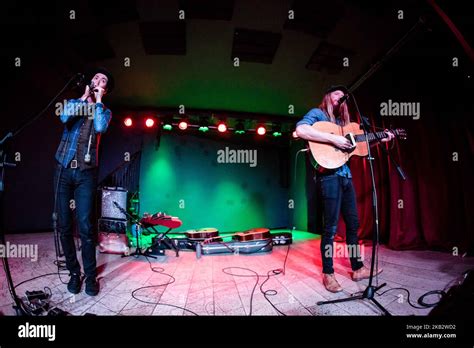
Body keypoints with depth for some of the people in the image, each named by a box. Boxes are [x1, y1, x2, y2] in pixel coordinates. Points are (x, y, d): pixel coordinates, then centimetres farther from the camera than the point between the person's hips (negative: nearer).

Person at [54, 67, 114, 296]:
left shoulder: (104, 111, 10)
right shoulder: (73, 103, 13)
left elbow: (100, 127, -14)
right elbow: (64, 117, -11)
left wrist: (98, 100, -2)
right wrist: (84, 96, -1)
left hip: (86, 173, -2)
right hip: (63, 169, 2)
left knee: (85, 226, -6)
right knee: (63, 226, 4)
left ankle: (90, 275, 8)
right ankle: (74, 272, 19)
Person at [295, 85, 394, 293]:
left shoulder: (342, 120, 24)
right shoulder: (317, 114, 1)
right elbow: (301, 130, -21)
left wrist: (381, 140, 20)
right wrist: (333, 138, -21)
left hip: (345, 175, 8)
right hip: (329, 176, -8)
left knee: (353, 223, 13)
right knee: (330, 227, -4)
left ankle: (358, 268, 27)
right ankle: (328, 274, 11)